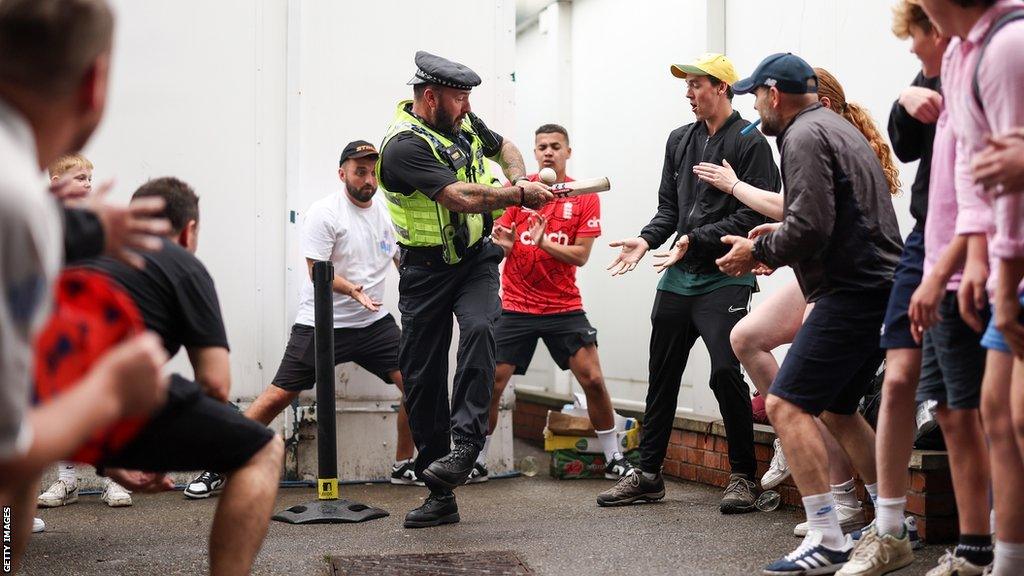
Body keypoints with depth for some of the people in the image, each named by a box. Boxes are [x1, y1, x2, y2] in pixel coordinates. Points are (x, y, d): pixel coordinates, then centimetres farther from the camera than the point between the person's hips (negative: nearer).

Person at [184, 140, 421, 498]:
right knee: (278, 397, -7)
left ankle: (404, 466, 12)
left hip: (374, 322, 5)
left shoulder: (387, 214, 8)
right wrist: (352, 290, -33)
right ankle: (219, 470, 4)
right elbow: (318, 272, -16)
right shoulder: (324, 213, -10)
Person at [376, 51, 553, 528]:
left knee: (478, 329, -28)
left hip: (476, 258, 4)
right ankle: (440, 496, 10)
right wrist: (522, 195, -15)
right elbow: (463, 198, -27)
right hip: (426, 270, -4)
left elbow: (502, 146, 25)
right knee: (423, 380, 0)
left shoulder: (462, 122, 4)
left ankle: (466, 443, -28)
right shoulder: (404, 146, -20)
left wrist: (519, 177, 3)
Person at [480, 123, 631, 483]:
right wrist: (503, 243, -24)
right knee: (492, 384, -2)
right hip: (515, 306, 0)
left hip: (564, 306, 0)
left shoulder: (585, 197, -1)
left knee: (593, 379, -6)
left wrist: (544, 242, -22)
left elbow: (581, 255, -6)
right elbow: (499, 244, 0)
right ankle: (476, 462, 13)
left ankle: (614, 460, 8)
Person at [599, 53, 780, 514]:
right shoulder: (680, 140, 16)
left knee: (726, 373, -13)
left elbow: (753, 214, -14)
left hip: (724, 280, -7)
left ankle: (743, 475, 1)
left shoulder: (750, 142, -6)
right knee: (662, 377, 10)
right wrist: (646, 240, -1)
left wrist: (695, 239, -18)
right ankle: (648, 474, 19)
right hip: (677, 280, 7)